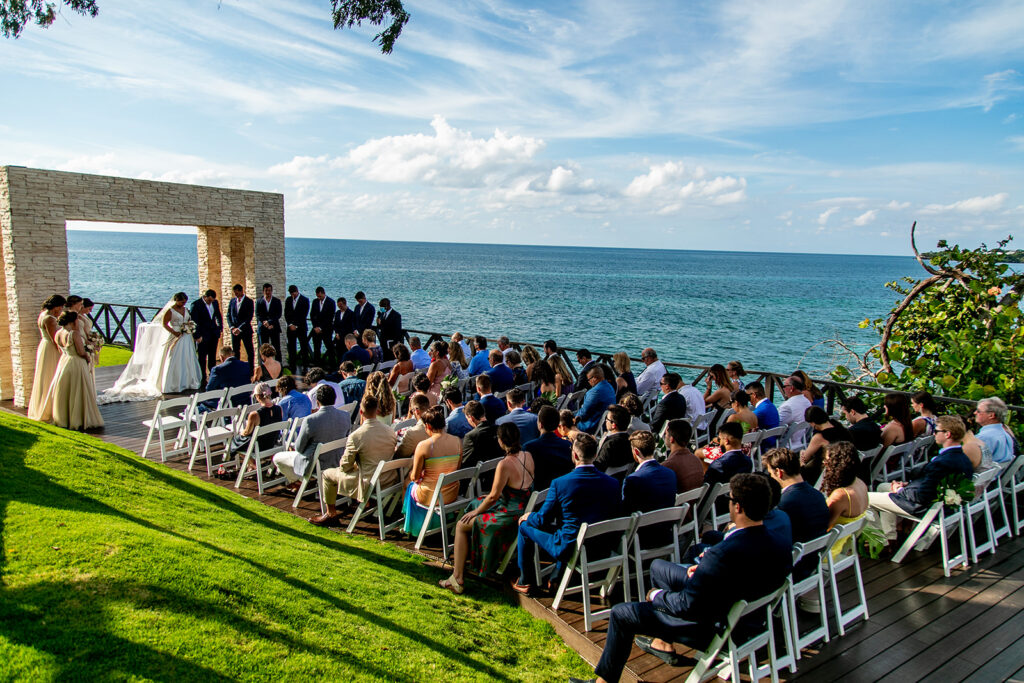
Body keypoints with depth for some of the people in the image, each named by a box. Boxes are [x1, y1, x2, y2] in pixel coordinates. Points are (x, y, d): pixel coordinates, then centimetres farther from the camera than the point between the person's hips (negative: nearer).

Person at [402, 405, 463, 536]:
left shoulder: (423, 445, -21)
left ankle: (412, 529, 44)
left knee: (410, 485, 29)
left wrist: (412, 473, 11)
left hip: (430, 497, -5)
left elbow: (415, 477, -11)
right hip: (452, 495, 5)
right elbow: (456, 470, 6)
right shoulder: (457, 442, -7)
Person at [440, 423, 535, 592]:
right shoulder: (528, 456, 0)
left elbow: (493, 496, -18)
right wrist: (498, 493, 19)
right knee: (475, 504, 27)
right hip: (523, 508, 9)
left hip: (510, 517, -9)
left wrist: (476, 512, -2)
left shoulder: (505, 464, -25)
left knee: (461, 526, 6)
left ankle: (457, 579, 7)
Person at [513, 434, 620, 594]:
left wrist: (528, 516, 13)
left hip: (569, 549, -5)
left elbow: (543, 519, -10)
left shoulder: (560, 483, -20)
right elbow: (615, 516, 5)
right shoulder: (612, 483, -9)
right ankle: (559, 575, 35)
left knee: (525, 525, 18)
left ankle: (524, 581, 29)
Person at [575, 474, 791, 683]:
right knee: (658, 566, 21)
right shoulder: (783, 549, -13)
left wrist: (656, 595, -9)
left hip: (713, 628, -8)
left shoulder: (722, 554, -37)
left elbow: (687, 605, -28)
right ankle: (663, 642, 34)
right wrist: (704, 568, -1)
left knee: (621, 613, 6)